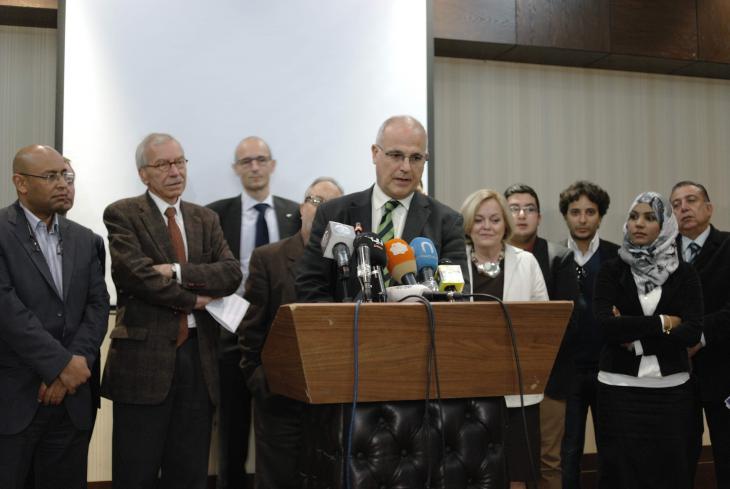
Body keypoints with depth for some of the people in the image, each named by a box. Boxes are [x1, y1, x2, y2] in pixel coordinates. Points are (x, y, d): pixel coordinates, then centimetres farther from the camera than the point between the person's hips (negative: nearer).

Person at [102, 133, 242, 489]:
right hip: (145, 356, -4)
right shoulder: (122, 215, 0)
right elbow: (134, 273, -15)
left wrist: (178, 271, -13)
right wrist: (192, 299, -8)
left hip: (199, 356, 5)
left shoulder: (206, 219, 14)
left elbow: (231, 273, 0)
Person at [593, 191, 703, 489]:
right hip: (620, 389, -1)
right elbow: (607, 326, -13)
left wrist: (635, 336, -13)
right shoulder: (611, 271, 1)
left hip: (672, 390, 1)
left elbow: (692, 332, -7)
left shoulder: (684, 274, 4)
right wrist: (663, 323, -9)